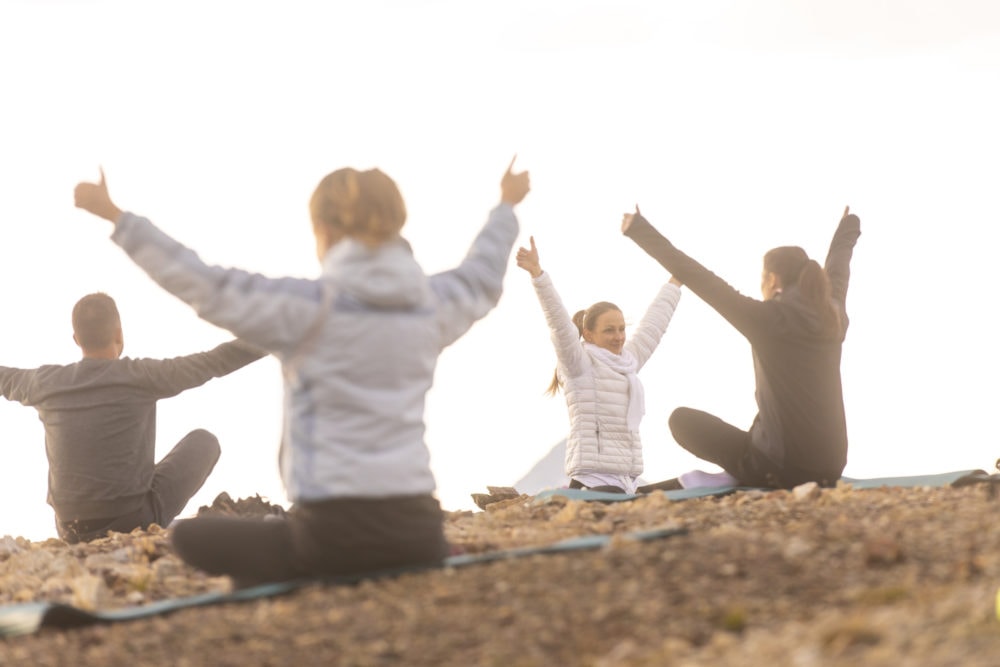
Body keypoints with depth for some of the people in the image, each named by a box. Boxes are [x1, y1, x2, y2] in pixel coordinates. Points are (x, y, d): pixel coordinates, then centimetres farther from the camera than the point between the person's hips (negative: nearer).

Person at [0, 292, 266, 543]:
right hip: (135, 520, -4)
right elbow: (216, 361, -7)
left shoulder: (44, 382, 1)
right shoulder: (141, 376, -12)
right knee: (203, 441, 16)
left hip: (72, 532, 5)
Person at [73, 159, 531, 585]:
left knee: (190, 537, 13)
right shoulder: (432, 305, 8)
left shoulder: (309, 306, -9)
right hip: (419, 533, 5)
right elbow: (481, 279, 30)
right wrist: (506, 206, 50)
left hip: (335, 534, -5)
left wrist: (116, 217, -1)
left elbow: (203, 285, -9)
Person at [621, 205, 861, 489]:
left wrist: (641, 232, 0)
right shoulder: (834, 317, 4)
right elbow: (838, 267, 27)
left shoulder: (768, 318, -13)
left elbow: (698, 278, -8)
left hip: (783, 468, -6)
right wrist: (848, 228, 49)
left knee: (683, 419, 9)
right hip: (831, 469, 6)